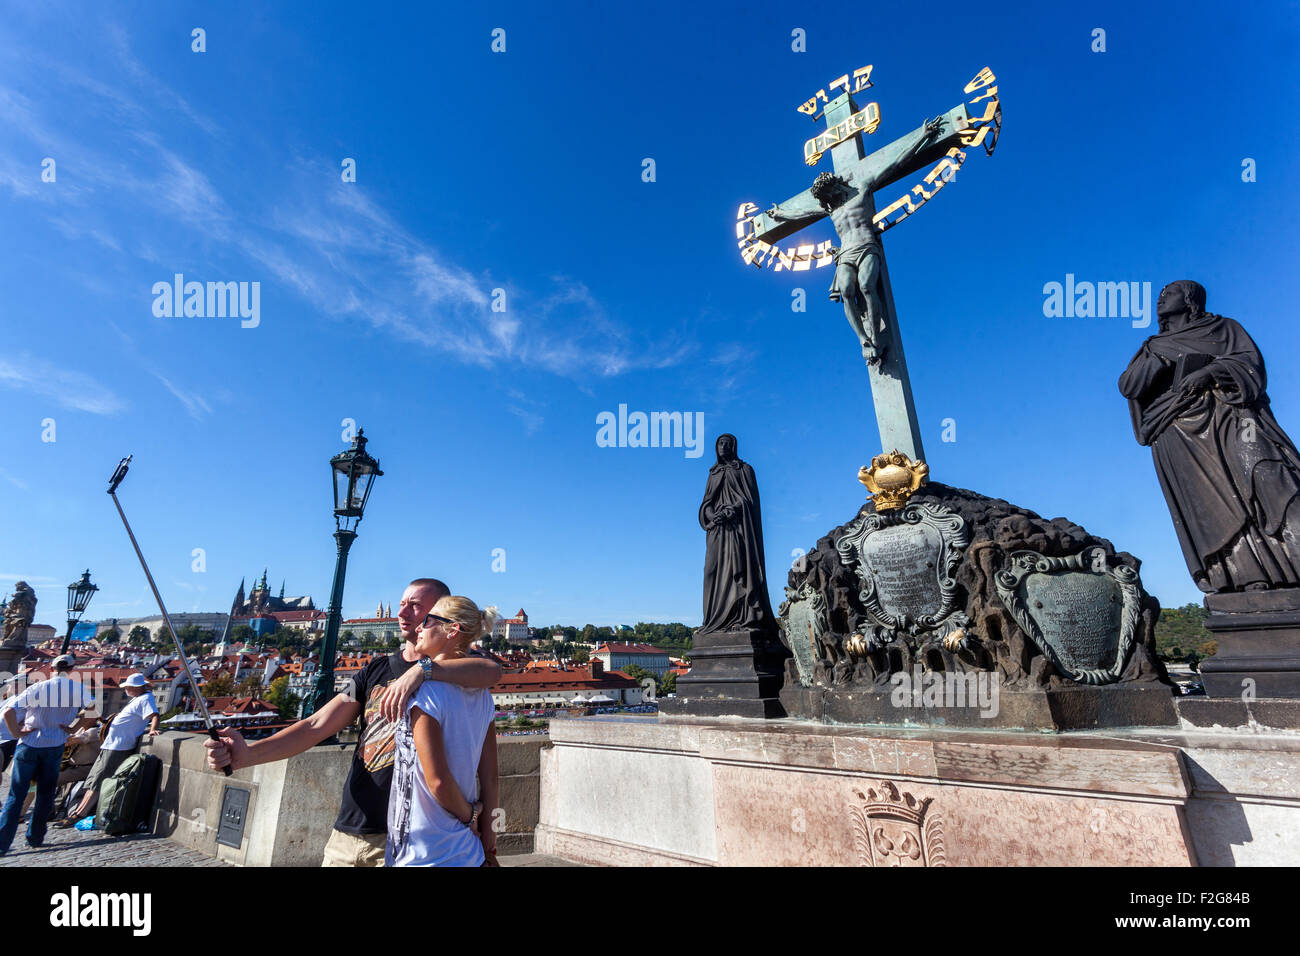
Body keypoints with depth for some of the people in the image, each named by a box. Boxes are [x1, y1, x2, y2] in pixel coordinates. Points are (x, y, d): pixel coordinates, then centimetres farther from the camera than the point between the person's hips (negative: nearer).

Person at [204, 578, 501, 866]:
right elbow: (317, 725, 2)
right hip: (348, 829, 5)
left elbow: (493, 670, -30)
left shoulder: (451, 667, -7)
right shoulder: (375, 670, 10)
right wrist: (247, 754, -12)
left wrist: (423, 668, -37)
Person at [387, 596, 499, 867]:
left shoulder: (425, 690, -19)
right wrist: (485, 829, 12)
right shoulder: (482, 695, 1)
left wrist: (467, 815, -5)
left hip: (422, 854, -6)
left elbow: (438, 781, -21)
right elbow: (490, 776, 5)